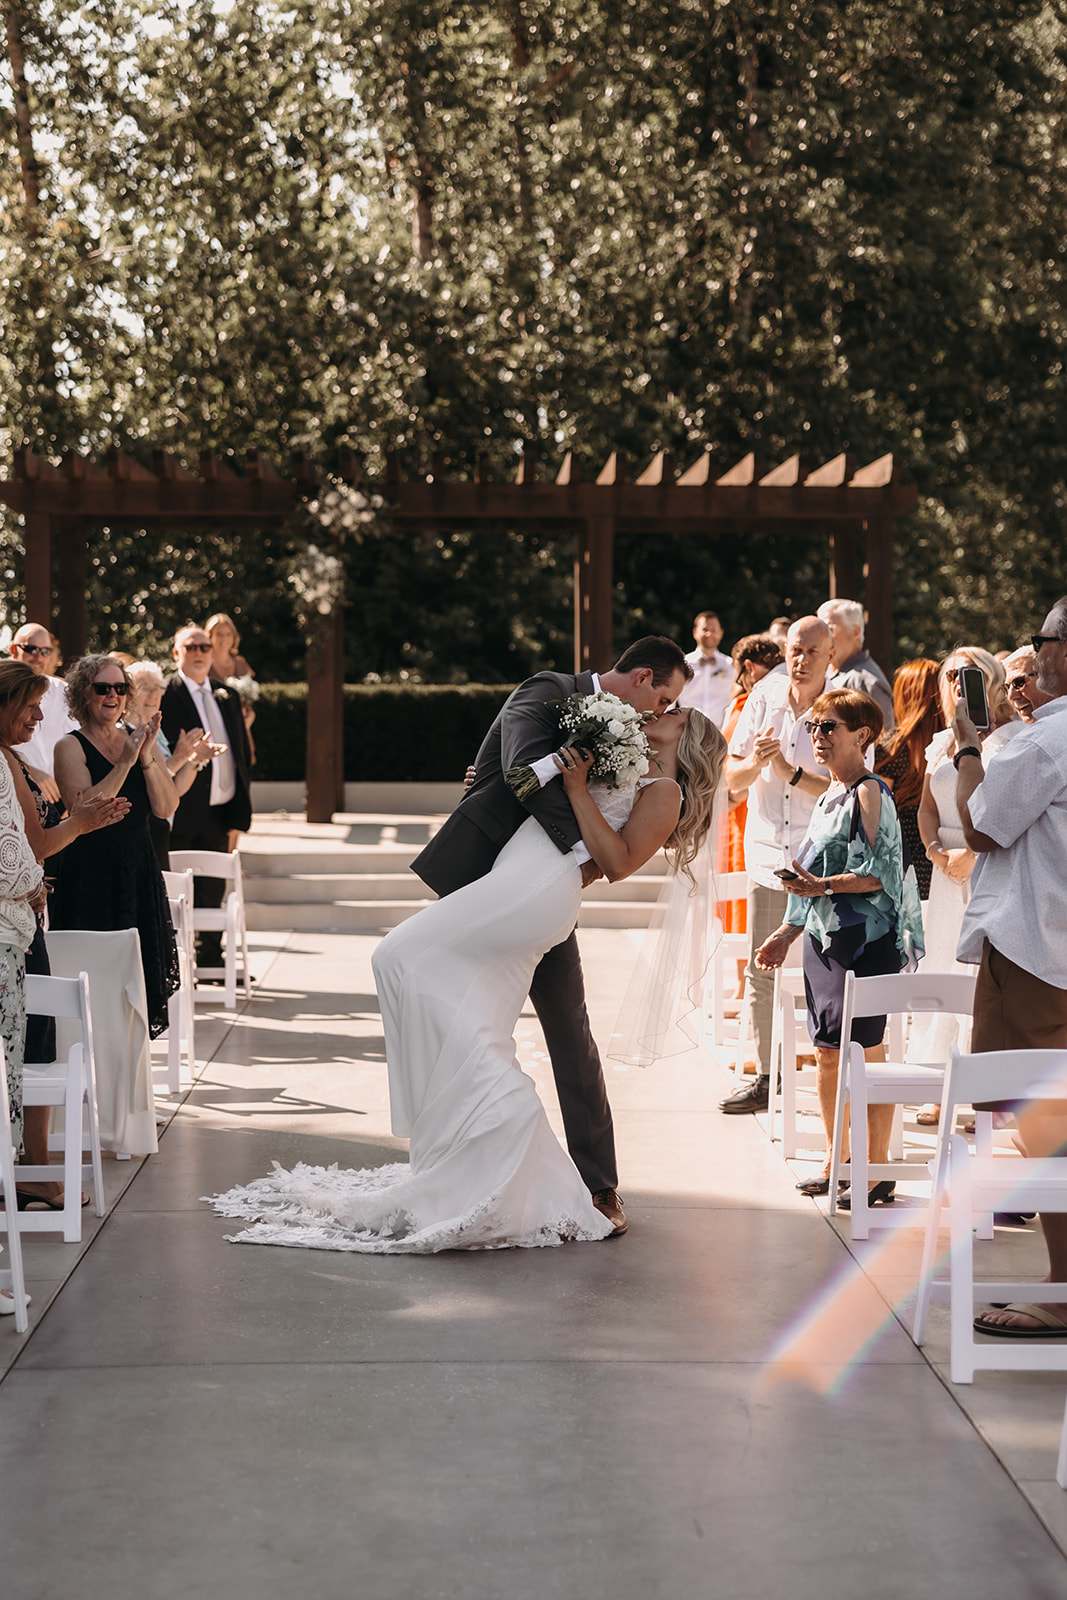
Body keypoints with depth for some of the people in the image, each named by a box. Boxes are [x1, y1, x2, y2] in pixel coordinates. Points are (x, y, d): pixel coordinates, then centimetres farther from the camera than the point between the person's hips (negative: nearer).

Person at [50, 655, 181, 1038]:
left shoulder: (139, 739, 10)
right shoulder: (71, 747, -4)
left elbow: (166, 807, 2)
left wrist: (147, 759, -12)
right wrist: (125, 762, -19)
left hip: (140, 870, 5)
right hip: (91, 873, -5)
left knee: (141, 971, 6)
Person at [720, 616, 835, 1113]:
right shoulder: (764, 700, 5)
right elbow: (732, 779, 6)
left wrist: (792, 773, -19)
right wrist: (754, 762, -16)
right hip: (769, 858, 4)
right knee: (761, 974, 8)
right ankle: (766, 1078, 19)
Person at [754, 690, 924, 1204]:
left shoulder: (869, 794, -11)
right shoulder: (831, 794, 16)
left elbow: (878, 873, -18)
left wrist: (823, 886, -26)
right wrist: (786, 933, 20)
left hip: (865, 940, -9)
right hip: (823, 936, 9)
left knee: (866, 1054, -4)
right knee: (827, 1053, 11)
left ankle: (877, 1173, 4)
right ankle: (836, 1164, 21)